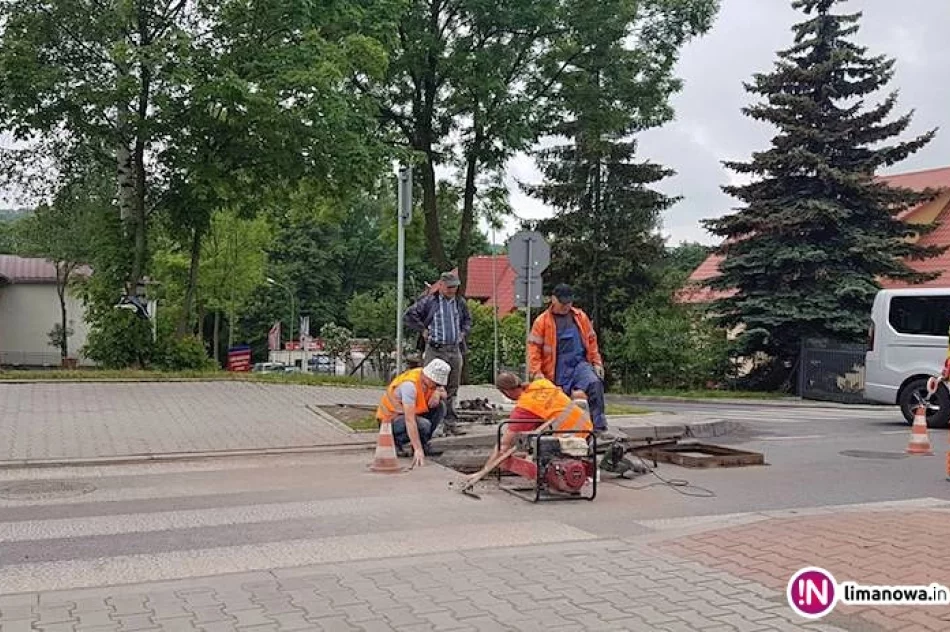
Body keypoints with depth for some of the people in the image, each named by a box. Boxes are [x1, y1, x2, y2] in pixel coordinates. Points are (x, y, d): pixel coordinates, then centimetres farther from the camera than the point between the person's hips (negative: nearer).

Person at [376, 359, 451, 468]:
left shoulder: (430, 378, -9)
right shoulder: (410, 384, -34)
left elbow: (444, 395, 9)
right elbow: (409, 420, -40)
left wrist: (437, 393, -18)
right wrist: (418, 450, -45)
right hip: (390, 417, -8)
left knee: (440, 406, -9)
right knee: (423, 425, -33)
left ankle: (423, 444, 0)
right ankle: (397, 442, -7)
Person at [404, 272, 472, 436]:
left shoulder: (460, 302, 14)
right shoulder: (429, 301, -3)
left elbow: (468, 320, 31)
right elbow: (410, 314, -2)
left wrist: (463, 333, 14)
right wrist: (423, 330, -4)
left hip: (455, 350, 5)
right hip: (435, 350, -5)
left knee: (452, 389, 9)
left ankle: (450, 423, 16)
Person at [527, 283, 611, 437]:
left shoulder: (580, 317, 9)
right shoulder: (542, 321, -1)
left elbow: (591, 340, 16)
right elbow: (534, 347, -3)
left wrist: (596, 362, 10)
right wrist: (536, 372, -10)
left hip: (580, 363, 1)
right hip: (558, 370, -1)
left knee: (595, 384, -25)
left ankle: (599, 426, -23)